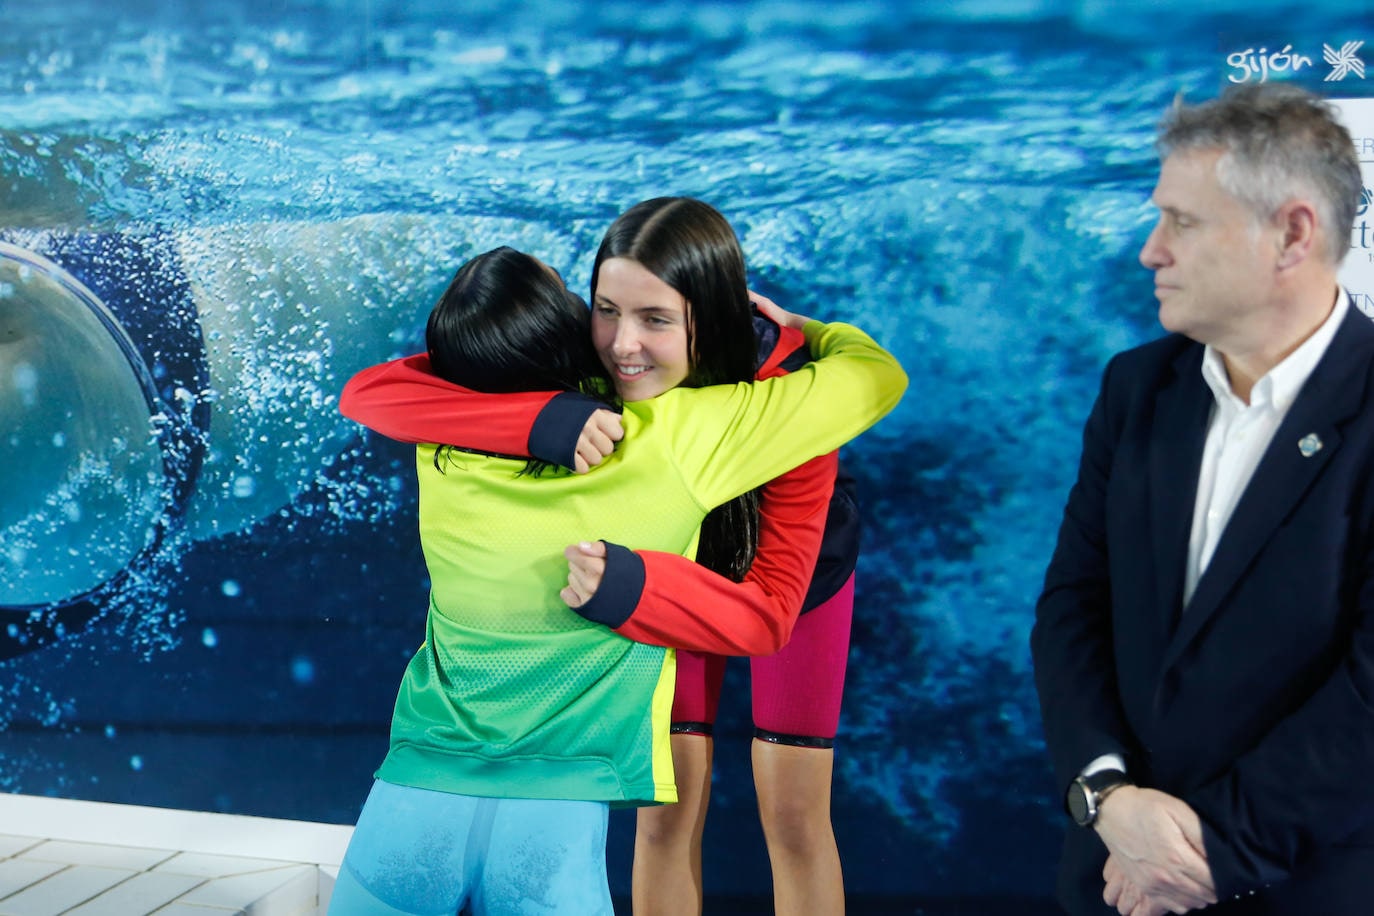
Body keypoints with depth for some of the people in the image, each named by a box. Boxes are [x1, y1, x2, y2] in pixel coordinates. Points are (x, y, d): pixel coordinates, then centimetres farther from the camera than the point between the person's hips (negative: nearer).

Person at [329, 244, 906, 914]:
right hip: (557, 811, -3)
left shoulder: (442, 445, -3)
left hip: (417, 789, 3)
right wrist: (805, 329, 19)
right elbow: (873, 375, -2)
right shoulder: (670, 442, -11)